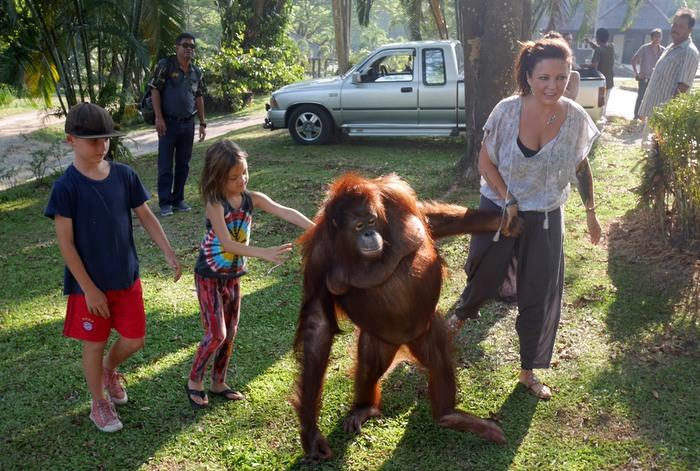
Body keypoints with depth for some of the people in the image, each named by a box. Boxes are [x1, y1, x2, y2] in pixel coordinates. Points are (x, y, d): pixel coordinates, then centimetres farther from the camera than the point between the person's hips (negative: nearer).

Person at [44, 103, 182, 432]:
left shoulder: (124, 175, -4)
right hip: (89, 284, -4)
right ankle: (99, 404, 33)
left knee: (135, 340, 11)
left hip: (126, 277, 4)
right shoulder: (66, 187, -16)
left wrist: (169, 253, -5)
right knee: (95, 344, 11)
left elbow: (146, 217, 5)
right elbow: (65, 243, -15)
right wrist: (89, 289, -15)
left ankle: (109, 369, 44)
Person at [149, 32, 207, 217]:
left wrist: (202, 123, 11)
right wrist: (159, 118, -15)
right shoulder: (165, 65, -6)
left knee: (183, 164, 10)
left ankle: (178, 199, 21)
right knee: (165, 165, -1)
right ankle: (165, 203, 6)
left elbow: (199, 97, 15)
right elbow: (155, 90, -8)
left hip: (188, 123, 5)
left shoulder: (196, 72, 10)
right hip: (168, 123, -5)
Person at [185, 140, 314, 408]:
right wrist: (264, 253, -40)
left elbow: (286, 212, -19)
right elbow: (227, 243, -31)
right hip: (209, 277, -5)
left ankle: (218, 383, 29)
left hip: (233, 277, 5)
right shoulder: (215, 204, -21)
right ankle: (194, 381, 16)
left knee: (230, 333, 12)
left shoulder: (252, 198, -7)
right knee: (216, 334, -6)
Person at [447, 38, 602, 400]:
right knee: (484, 276, 16)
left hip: (546, 220, 2)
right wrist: (508, 201, -18)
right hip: (498, 210, -1)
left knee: (540, 298, 6)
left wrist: (590, 213, 9)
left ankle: (528, 372, 25)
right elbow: (486, 163, -9)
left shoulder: (575, 118, -12)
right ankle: (462, 313, 52)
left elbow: (581, 168, 4)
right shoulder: (508, 111, -18)